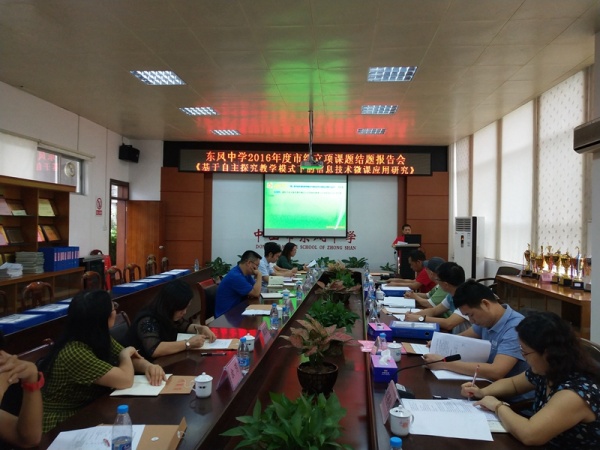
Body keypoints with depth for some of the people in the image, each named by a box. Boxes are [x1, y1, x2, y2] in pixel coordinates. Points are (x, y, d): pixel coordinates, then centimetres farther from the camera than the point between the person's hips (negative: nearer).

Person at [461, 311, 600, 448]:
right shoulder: (544, 371, -4)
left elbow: (529, 434, -37)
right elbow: (513, 383, 14)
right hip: (547, 445, 7)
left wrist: (498, 406, -21)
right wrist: (482, 392, -2)